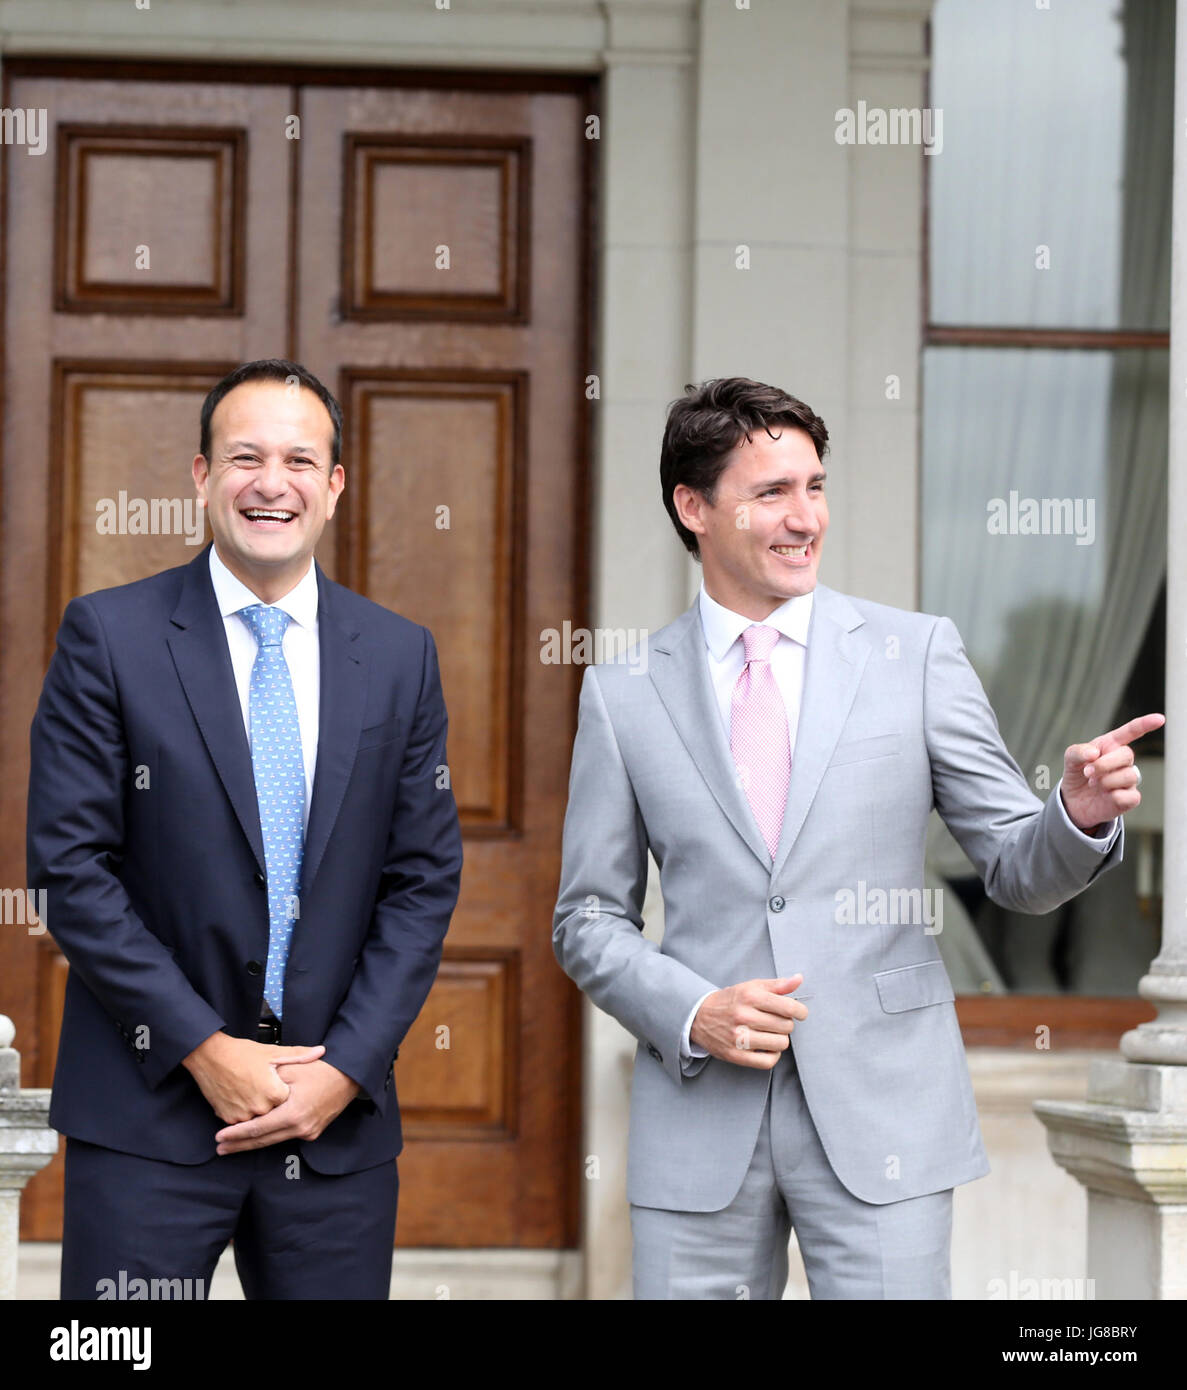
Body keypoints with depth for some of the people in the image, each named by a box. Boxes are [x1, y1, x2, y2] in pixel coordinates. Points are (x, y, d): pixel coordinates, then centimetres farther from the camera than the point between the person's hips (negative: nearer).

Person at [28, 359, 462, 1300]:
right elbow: (72, 866, -6)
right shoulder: (108, 636, -1)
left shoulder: (400, 656, 8)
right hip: (149, 1114, -2)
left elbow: (424, 881, 6)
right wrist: (206, 1050, -11)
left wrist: (348, 1067, -5)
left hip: (338, 1114, 3)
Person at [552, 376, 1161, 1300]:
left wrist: (1080, 814, -17)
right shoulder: (623, 695, 6)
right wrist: (690, 1013, -8)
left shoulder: (917, 654, 4)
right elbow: (590, 920, 9)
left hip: (881, 1111, -1)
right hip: (701, 1120, 1)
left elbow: (1019, 872, 4)